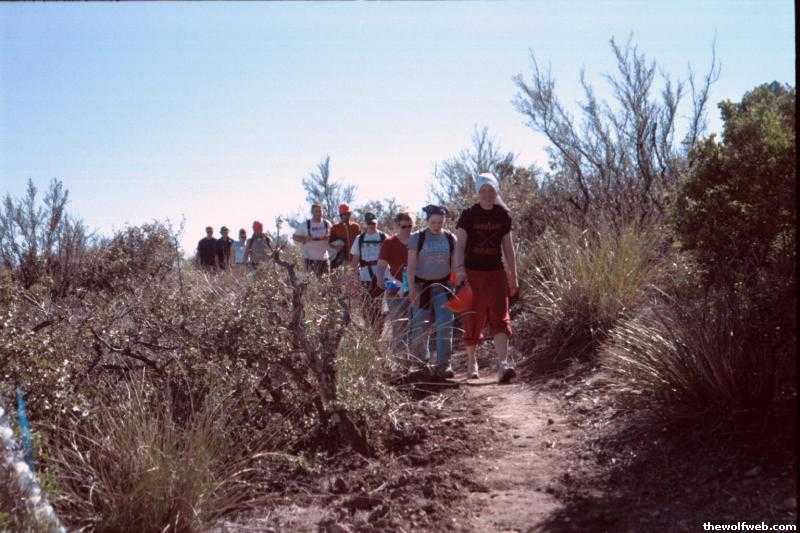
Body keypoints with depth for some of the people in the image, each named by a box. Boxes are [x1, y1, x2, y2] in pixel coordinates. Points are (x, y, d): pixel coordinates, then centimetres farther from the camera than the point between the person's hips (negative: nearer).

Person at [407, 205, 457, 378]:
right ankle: (421, 361, 23)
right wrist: (411, 287, -14)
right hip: (421, 286, -1)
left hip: (443, 285, 1)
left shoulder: (450, 239, 5)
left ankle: (443, 364, -12)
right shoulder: (417, 238, 0)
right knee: (420, 325, 0)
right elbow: (411, 265, -5)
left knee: (445, 323, -13)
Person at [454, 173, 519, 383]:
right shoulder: (468, 215, -4)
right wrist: (460, 269, -26)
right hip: (473, 273, -2)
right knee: (473, 320, 5)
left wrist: (513, 277, 13)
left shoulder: (503, 215, 6)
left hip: (496, 273, 2)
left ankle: (503, 365, -19)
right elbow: (460, 245, -10)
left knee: (500, 317, -11)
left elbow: (508, 247, 13)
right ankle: (471, 362, 25)